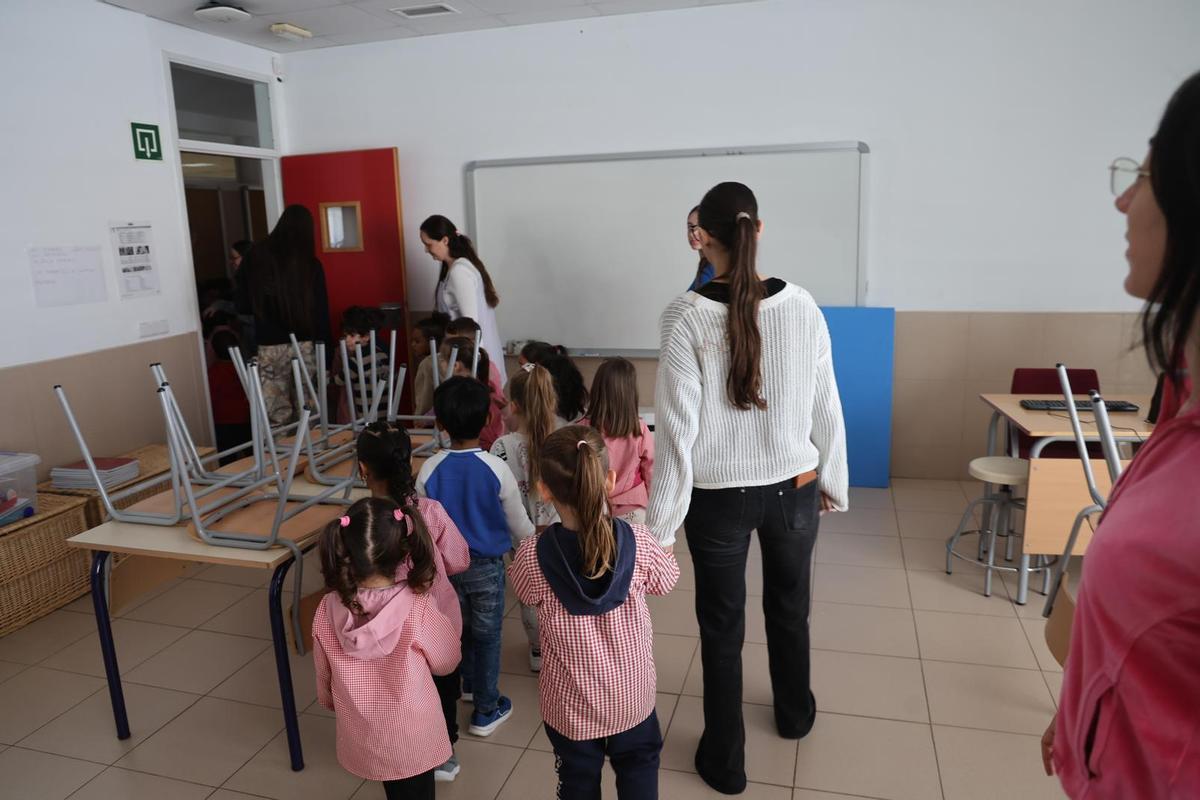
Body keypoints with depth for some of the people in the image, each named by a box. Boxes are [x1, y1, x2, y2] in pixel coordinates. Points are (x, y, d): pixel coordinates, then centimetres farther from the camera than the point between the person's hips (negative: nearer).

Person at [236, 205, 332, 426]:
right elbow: (321, 312, -4)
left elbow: (243, 306, 5)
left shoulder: (256, 258, -1)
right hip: (305, 345, 0)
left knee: (277, 418, 4)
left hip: (270, 347, 0)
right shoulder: (312, 265, -4)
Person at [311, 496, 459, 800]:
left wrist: (335, 706, 19)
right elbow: (446, 661, -10)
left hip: (361, 739, 3)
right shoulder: (418, 608, -27)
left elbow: (324, 677, -1)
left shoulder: (328, 610, -17)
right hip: (412, 738, -3)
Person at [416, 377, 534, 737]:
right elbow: (518, 526, -7)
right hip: (486, 565, -2)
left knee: (458, 627, 24)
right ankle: (486, 710, 25)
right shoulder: (497, 470, -19)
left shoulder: (429, 471, -15)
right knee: (486, 636, 13)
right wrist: (537, 535, 15)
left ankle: (469, 683, 45)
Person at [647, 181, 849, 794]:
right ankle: (794, 713, 50)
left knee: (721, 626, 14)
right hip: (793, 488, 3)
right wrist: (832, 482, 14)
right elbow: (825, 408, -1)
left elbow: (677, 424, -16)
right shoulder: (802, 306, -8)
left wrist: (661, 519, -9)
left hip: (718, 496, -2)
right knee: (789, 605, 26)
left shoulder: (686, 316, -16)